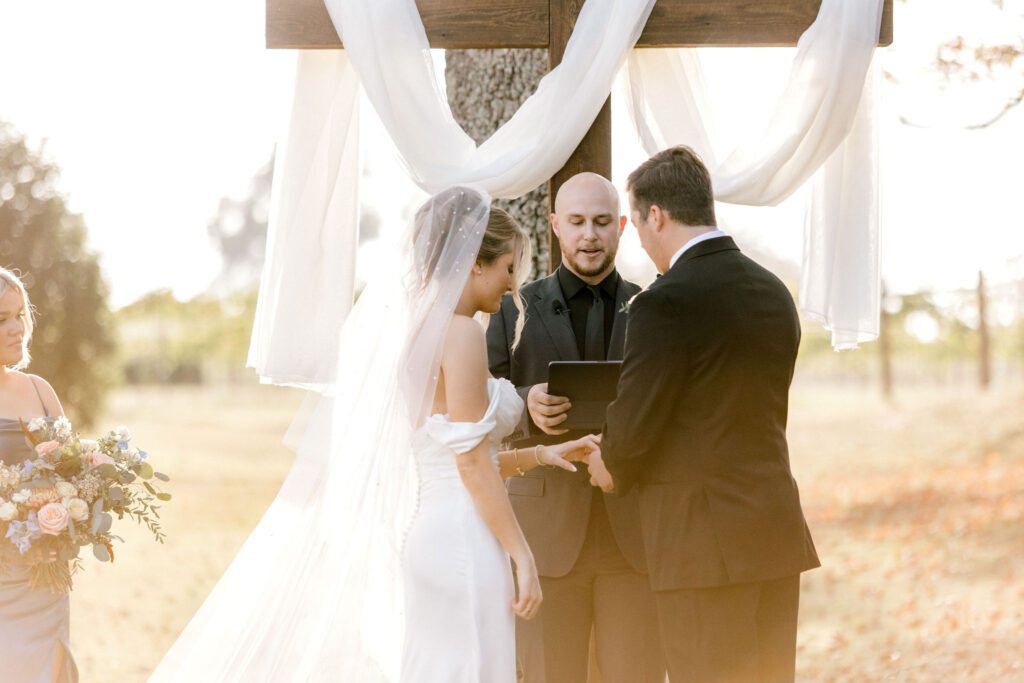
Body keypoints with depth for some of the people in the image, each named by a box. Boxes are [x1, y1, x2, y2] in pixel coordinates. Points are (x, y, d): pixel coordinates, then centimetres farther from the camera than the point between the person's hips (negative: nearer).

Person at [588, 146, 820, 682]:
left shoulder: (666, 302, -15)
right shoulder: (775, 294, 9)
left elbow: (633, 424, -13)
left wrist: (613, 469, 10)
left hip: (703, 541, -7)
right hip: (777, 529, 7)